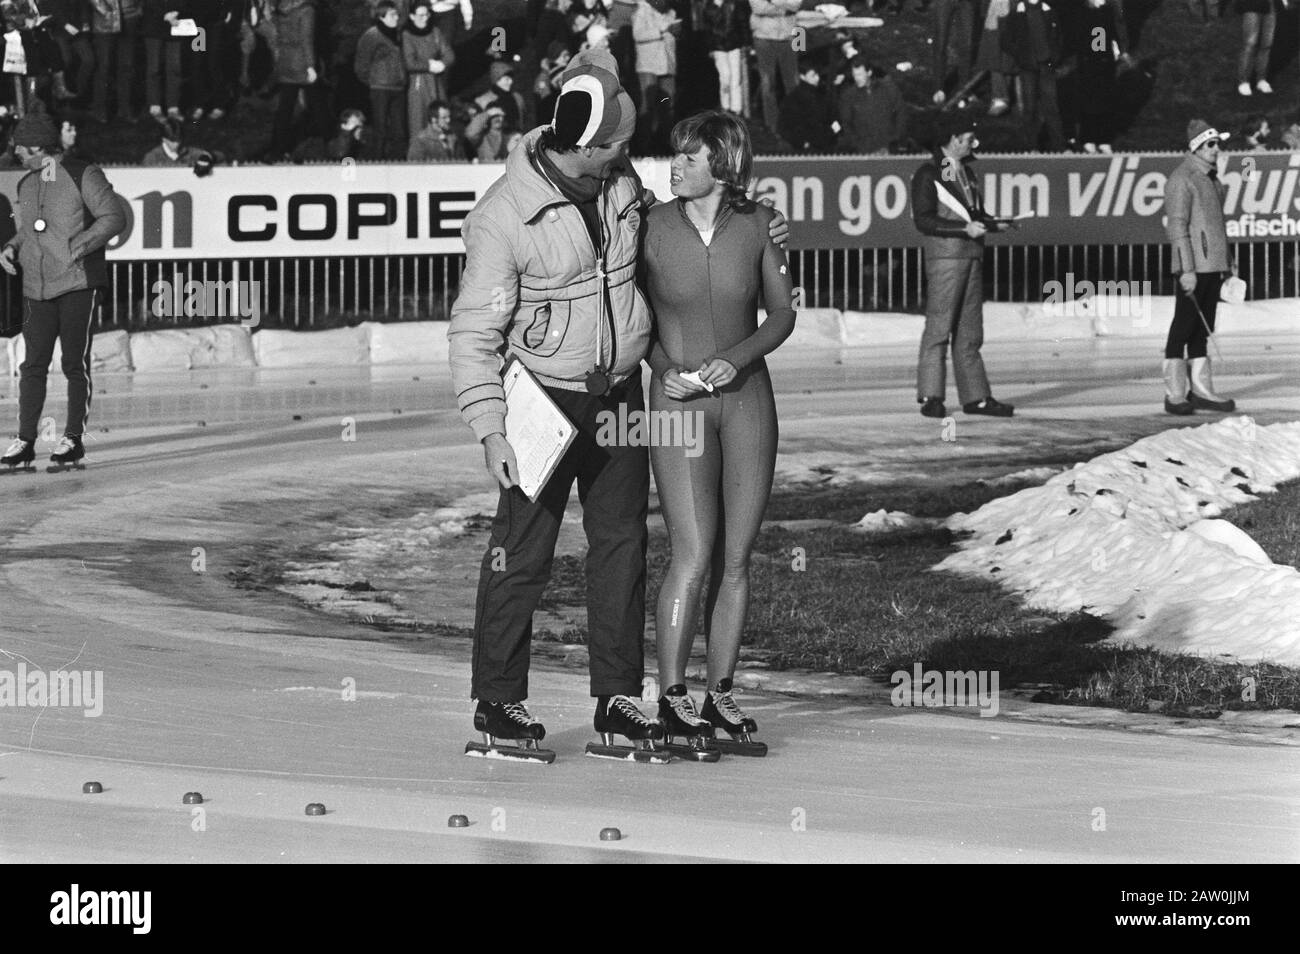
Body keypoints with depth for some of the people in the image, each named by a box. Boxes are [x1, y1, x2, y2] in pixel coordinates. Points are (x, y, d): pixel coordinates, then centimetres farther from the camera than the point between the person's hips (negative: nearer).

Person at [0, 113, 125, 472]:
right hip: (37, 288, 5)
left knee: (75, 364, -2)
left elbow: (113, 218, -11)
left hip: (78, 284, -5)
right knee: (33, 365, 1)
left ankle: (73, 439, 4)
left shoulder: (83, 177, -4)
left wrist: (77, 247, -19)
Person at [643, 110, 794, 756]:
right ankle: (671, 698, -2)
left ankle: (719, 695, 13)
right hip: (677, 403, -2)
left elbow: (782, 312, 6)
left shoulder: (756, 225, -3)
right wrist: (663, 368, -11)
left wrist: (738, 357, -10)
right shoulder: (653, 226, -7)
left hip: (746, 397, 2)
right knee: (694, 554, -11)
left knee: (736, 557, 4)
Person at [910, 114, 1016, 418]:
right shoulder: (928, 175, -7)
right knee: (938, 327, -8)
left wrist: (992, 224, 8)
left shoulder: (964, 172, 18)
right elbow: (923, 220, -13)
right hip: (945, 256, -8)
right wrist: (964, 229, -20)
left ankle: (975, 396, 11)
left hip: (971, 256, 8)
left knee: (969, 332, 9)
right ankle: (930, 397, -6)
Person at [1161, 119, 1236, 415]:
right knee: (1183, 327, -6)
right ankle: (1175, 394, -4)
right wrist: (1186, 270, -21)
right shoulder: (1181, 179, -12)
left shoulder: (1211, 177, 17)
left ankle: (1201, 390, 14)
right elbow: (1177, 226, -16)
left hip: (1214, 264, 9)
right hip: (1195, 265, -9)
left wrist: (1228, 260, 21)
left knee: (1202, 328, 11)